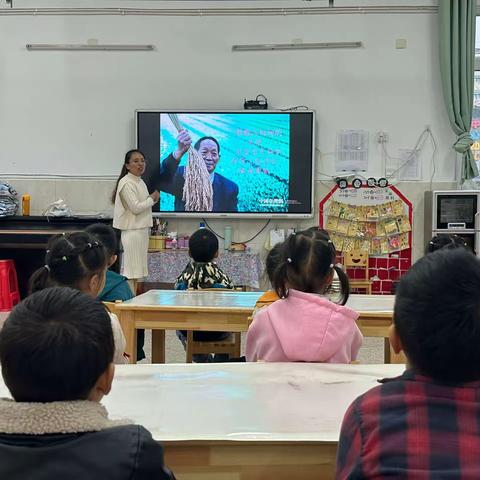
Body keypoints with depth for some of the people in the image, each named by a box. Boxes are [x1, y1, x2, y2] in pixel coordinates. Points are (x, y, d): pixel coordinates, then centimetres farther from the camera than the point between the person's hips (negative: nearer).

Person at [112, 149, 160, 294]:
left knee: (137, 271, 12)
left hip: (142, 230, 9)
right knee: (130, 272, -7)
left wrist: (153, 198, 6)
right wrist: (152, 199, -6)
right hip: (132, 231, -9)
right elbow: (135, 207, -19)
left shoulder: (140, 182, 16)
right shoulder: (126, 183, -13)